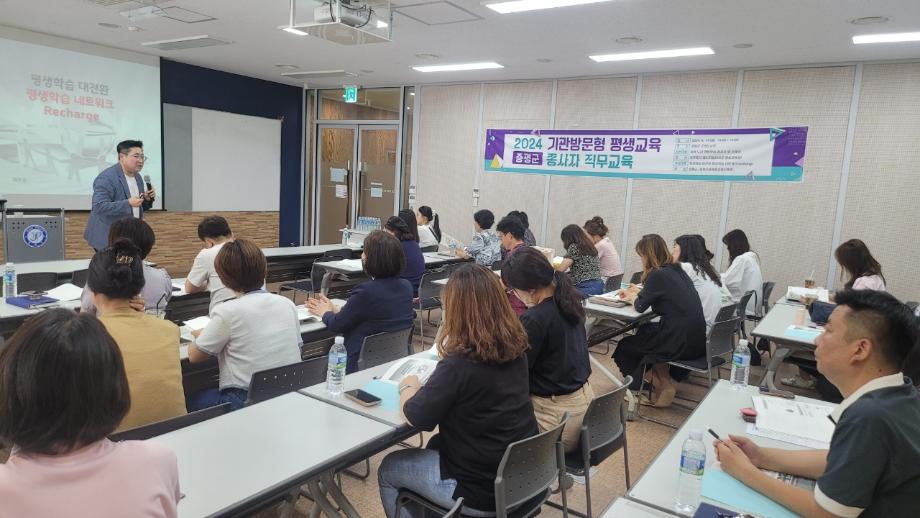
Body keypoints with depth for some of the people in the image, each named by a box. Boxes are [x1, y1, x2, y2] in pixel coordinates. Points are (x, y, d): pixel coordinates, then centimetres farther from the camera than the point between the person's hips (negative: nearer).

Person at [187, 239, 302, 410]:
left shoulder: (227, 312, -13)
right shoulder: (287, 304, 0)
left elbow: (194, 356, -1)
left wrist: (201, 337, 22)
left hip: (245, 402, -5)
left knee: (192, 401, 22)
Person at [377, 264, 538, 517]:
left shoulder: (459, 363, -28)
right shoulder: (515, 347, -5)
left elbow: (417, 417, -16)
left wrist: (408, 386, 2)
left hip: (482, 490, -7)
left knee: (388, 469, 15)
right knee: (437, 444, 32)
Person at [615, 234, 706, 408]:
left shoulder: (658, 275, -15)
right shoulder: (677, 270, 9)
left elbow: (640, 306, -4)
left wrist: (632, 296, 15)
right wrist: (639, 292, 27)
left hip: (681, 343, -8)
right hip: (698, 340, 8)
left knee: (625, 347, 12)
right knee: (645, 331, 29)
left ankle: (663, 386, 19)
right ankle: (665, 384, 22)